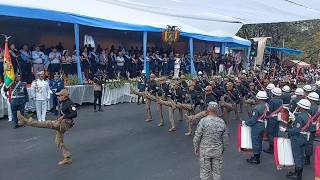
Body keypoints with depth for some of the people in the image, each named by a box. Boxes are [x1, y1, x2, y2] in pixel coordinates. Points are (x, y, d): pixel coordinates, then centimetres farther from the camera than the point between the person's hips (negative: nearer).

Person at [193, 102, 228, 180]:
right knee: (217, 171, 16)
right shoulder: (222, 122, -6)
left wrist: (196, 148, 2)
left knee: (205, 171, 11)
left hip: (205, 150, -2)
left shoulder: (203, 121, -16)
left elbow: (197, 137, -12)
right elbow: (225, 138, 2)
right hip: (218, 151, 2)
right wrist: (223, 149, 18)